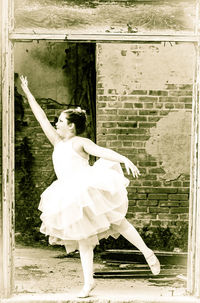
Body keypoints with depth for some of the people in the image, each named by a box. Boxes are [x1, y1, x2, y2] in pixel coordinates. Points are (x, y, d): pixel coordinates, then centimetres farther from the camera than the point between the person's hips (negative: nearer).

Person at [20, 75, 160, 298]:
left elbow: (102, 151, -15)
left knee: (116, 222, -7)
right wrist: (27, 93, 24)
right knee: (83, 238, 6)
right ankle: (88, 282, 7)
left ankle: (147, 252, 5)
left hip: (89, 189, -6)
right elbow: (41, 118, 21)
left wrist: (125, 160, -30)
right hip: (71, 197, 6)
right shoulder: (57, 142, 17)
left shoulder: (80, 142, -1)